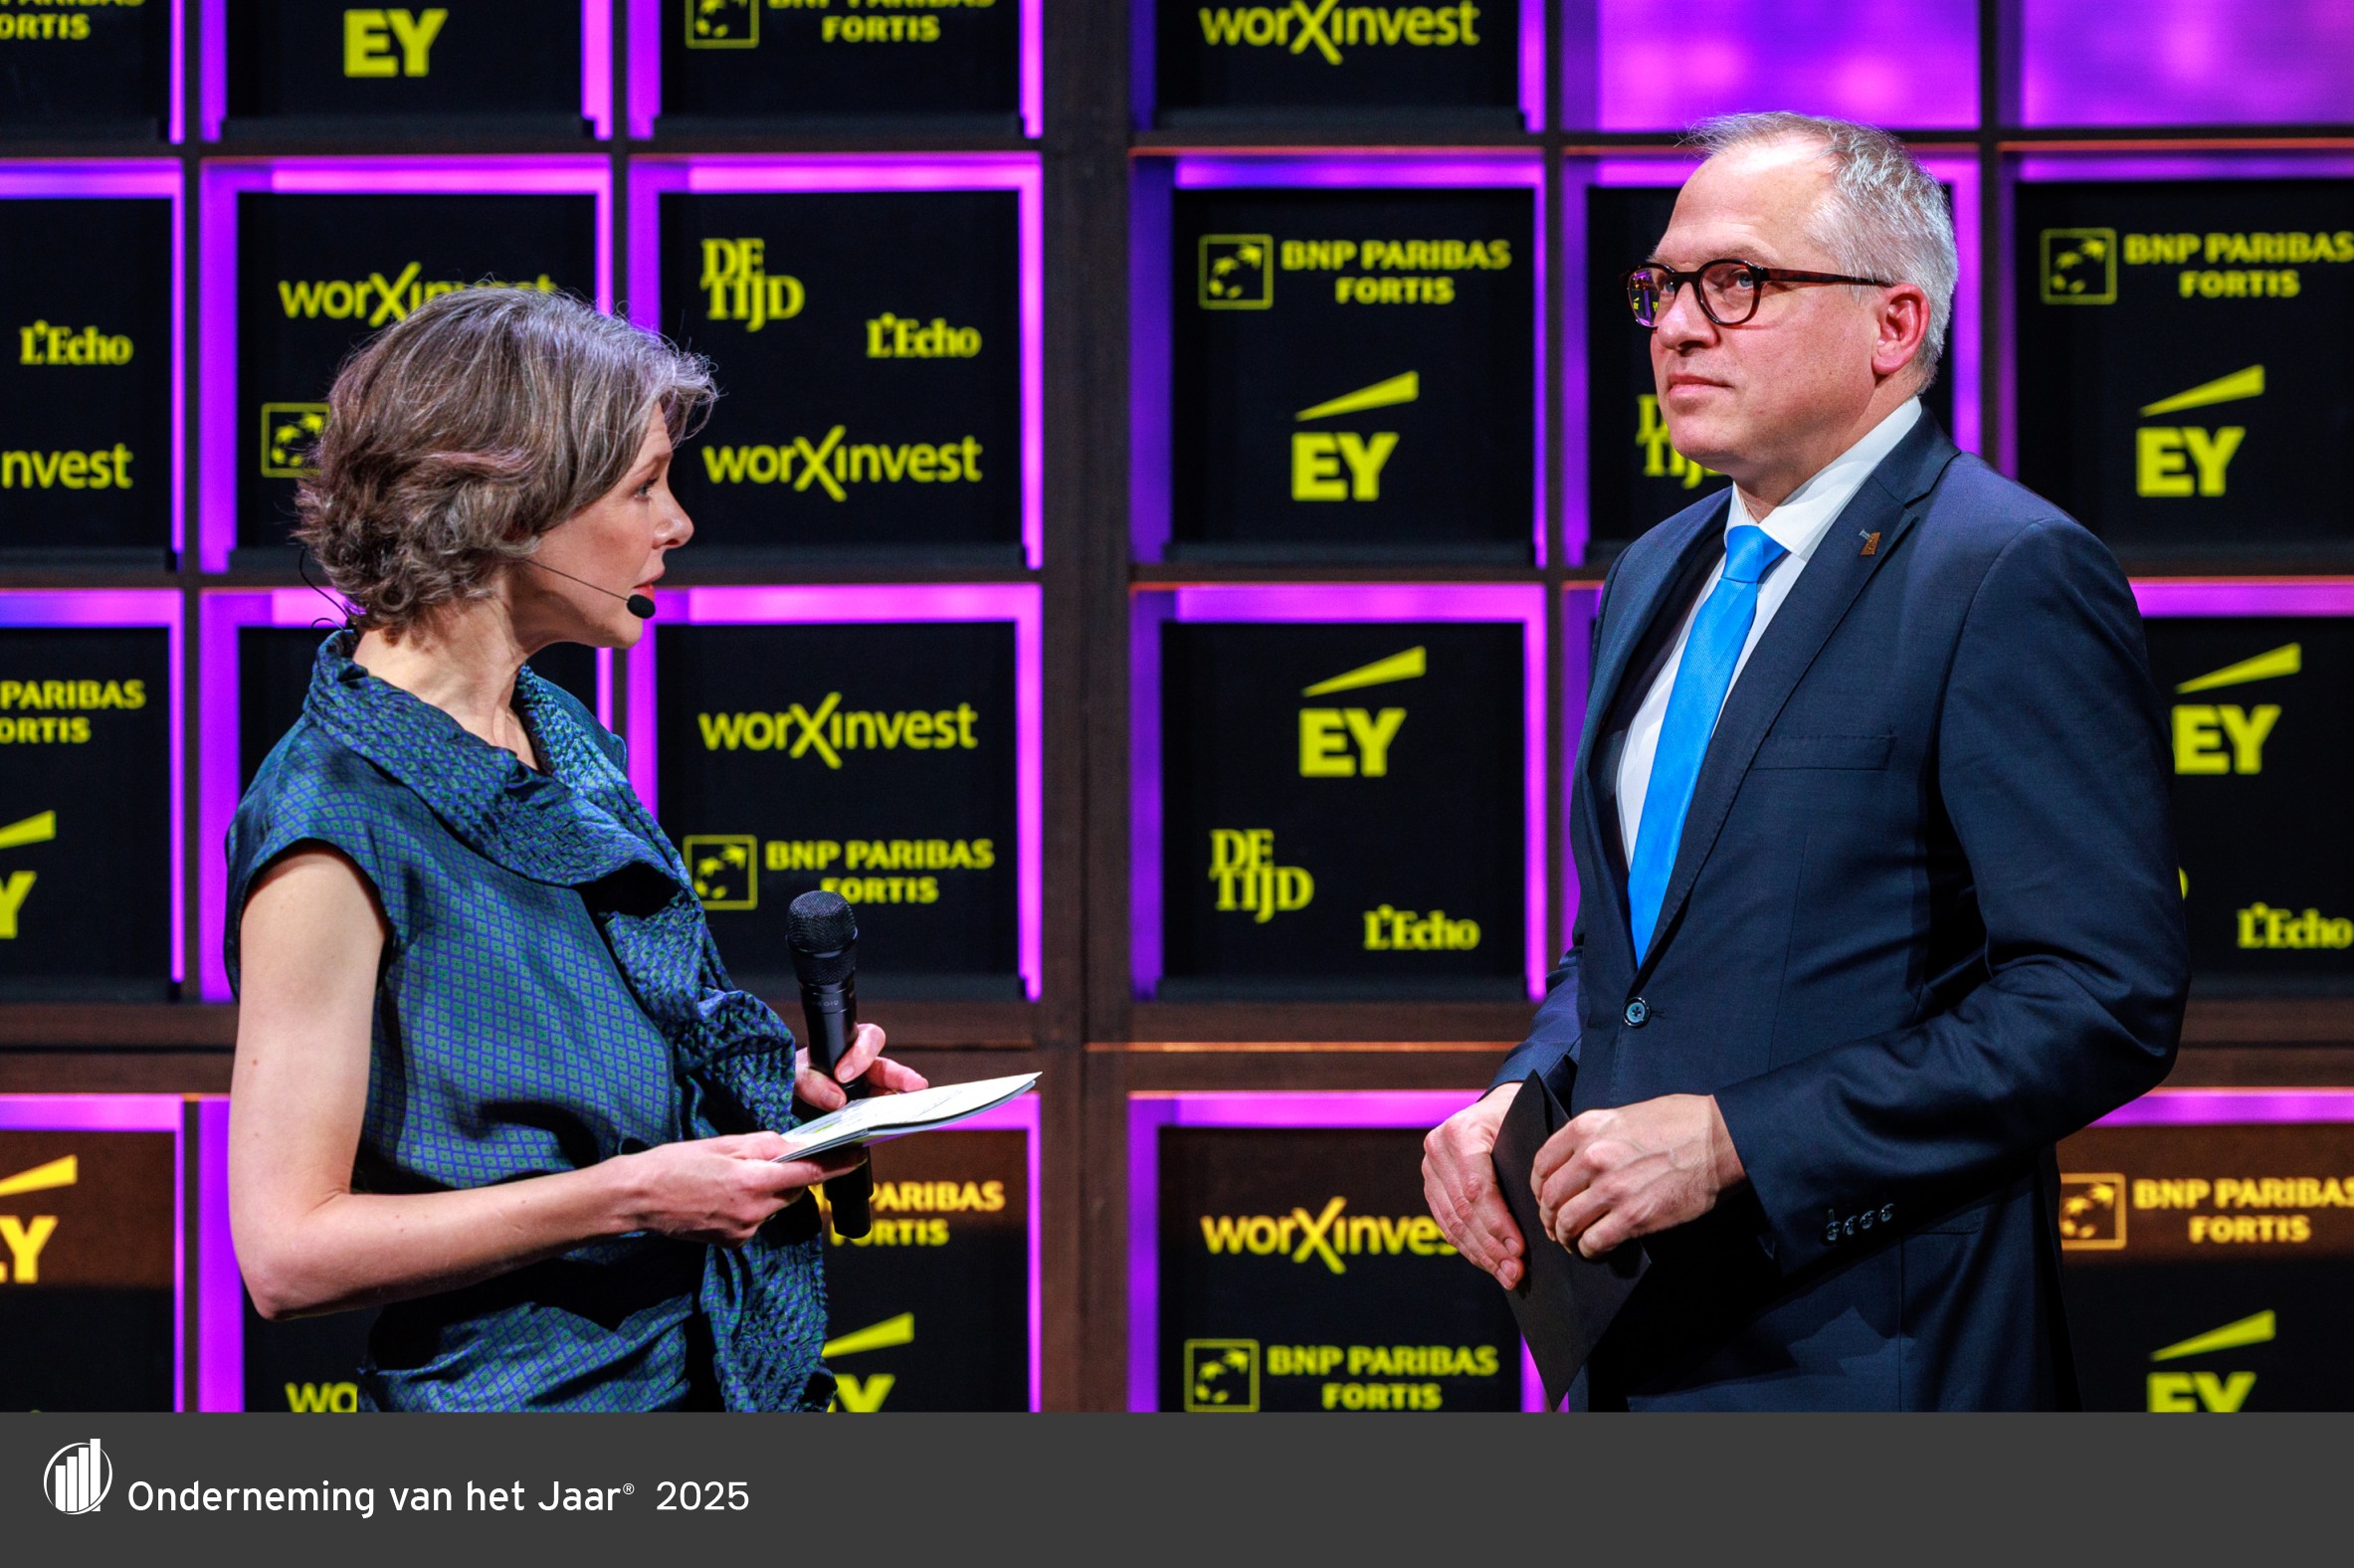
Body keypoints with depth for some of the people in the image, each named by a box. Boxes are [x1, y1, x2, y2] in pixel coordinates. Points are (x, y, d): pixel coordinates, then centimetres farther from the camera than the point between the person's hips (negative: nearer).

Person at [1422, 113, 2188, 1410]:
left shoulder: (2010, 578, -11)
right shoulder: (1655, 579, 14)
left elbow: (2103, 999, -18)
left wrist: (1735, 1141, -21)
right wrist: (1518, 1102, 2)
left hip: (1868, 1355, -7)